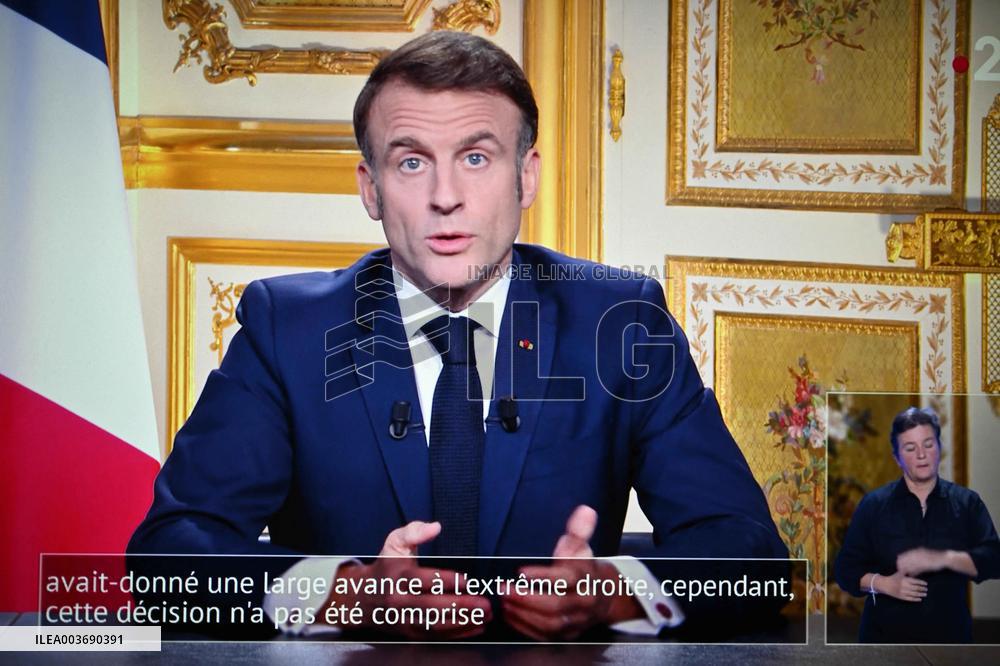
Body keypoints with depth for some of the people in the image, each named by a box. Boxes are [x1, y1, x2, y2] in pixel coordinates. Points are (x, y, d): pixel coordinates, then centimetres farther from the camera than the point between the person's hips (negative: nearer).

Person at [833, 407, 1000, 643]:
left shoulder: (967, 503, 5)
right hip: (886, 635, -1)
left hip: (948, 633, 1)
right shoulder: (873, 505, 4)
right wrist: (883, 584, -14)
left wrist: (944, 559, -23)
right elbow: (846, 568, 5)